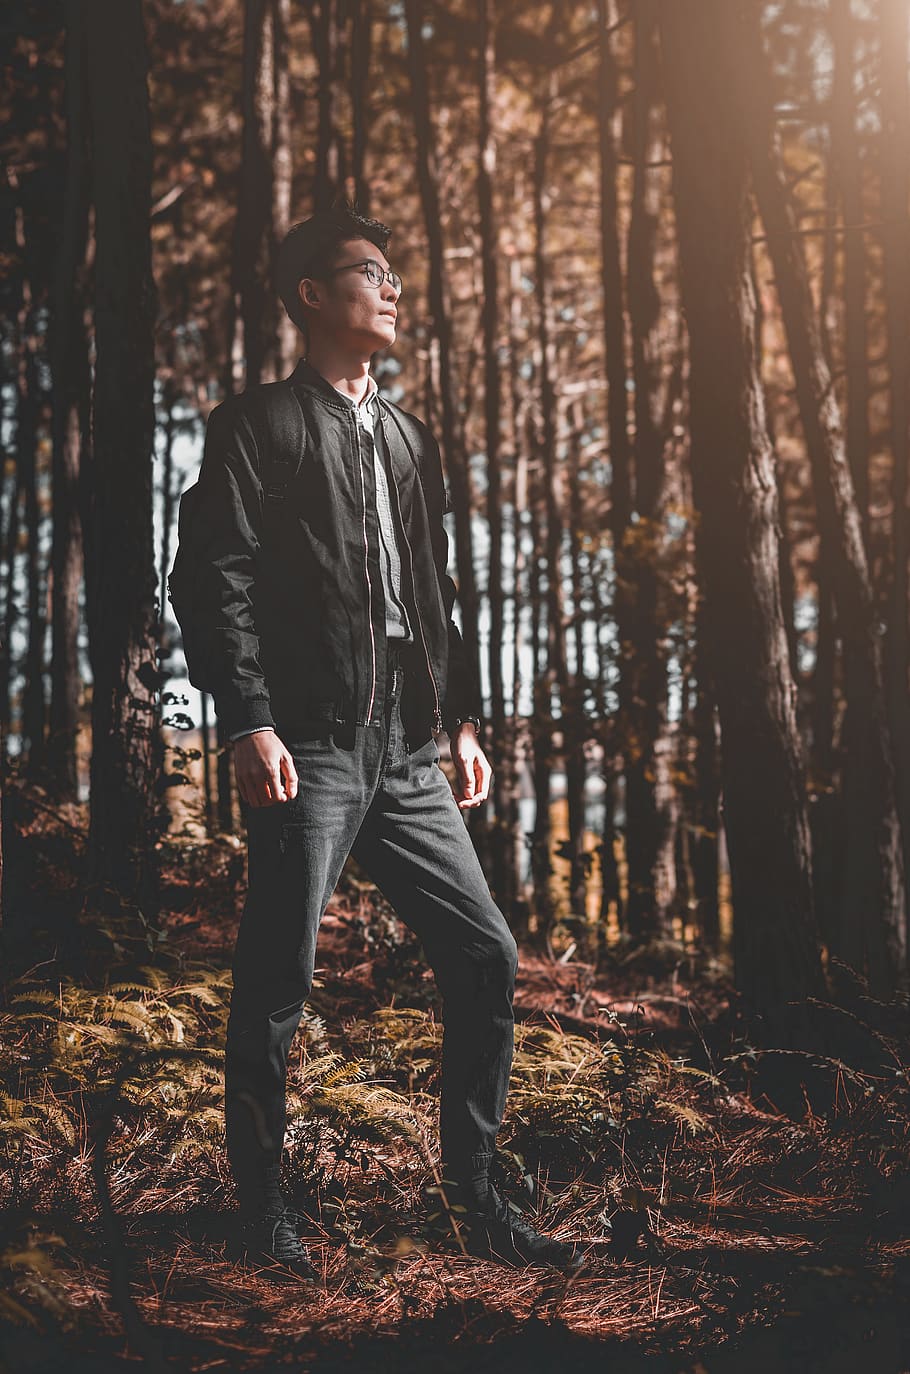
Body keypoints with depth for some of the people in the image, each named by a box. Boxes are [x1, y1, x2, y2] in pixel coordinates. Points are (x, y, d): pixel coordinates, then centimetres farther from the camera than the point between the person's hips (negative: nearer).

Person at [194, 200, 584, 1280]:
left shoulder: (409, 437, 22)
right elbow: (227, 584, -8)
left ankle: (475, 1200, 17)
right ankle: (262, 1210, 15)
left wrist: (463, 719, 16)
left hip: (406, 754, 7)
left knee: (486, 958, 4)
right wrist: (250, 724, -18)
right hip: (308, 748, -6)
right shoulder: (255, 425, 1)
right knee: (276, 987, -2)